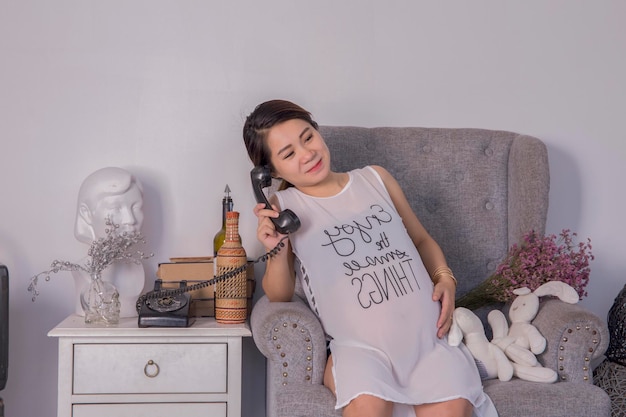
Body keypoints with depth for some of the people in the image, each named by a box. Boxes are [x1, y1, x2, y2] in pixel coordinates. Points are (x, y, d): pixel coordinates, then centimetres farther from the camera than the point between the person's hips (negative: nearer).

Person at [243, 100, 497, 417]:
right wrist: (276, 252, -13)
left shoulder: (376, 179, 13)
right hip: (359, 344, -2)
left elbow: (422, 240, 24)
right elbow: (279, 295, 6)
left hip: (428, 333, 2)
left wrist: (444, 278, 5)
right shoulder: (282, 207, 6)